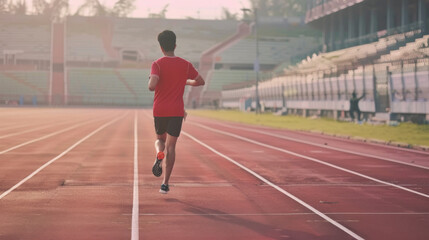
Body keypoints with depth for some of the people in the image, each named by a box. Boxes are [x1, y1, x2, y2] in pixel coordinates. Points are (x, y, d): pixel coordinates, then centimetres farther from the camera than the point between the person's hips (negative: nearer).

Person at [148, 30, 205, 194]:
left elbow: (152, 86, -23)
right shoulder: (185, 65, 2)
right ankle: (165, 183, -2)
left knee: (160, 139, 23)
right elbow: (200, 82, 13)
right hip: (177, 111, 1)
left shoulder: (157, 64, -8)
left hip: (159, 111, -1)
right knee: (171, 146, 4)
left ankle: (159, 155, -13)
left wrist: (150, 82, 0)